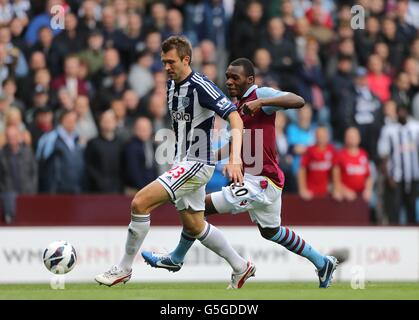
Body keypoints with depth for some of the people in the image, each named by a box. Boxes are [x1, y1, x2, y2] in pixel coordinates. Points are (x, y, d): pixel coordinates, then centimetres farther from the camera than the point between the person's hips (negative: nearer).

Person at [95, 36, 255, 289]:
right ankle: (241, 268, 31)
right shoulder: (172, 85, 9)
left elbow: (235, 119, -25)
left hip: (197, 164, -10)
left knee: (140, 202, -17)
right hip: (183, 163, 10)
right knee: (194, 226, 17)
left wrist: (235, 159, -37)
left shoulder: (200, 86, -18)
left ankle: (124, 268, -6)